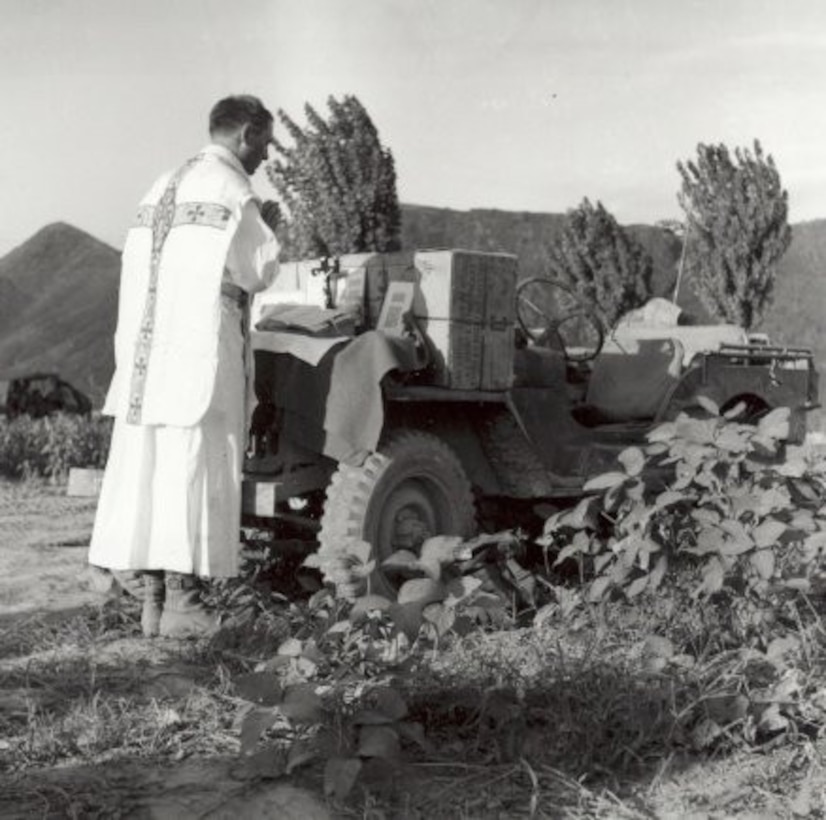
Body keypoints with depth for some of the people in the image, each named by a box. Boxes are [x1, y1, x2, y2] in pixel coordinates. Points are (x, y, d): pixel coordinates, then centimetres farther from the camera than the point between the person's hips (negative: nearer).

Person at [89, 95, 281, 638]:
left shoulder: (161, 189, 18)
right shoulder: (233, 191, -6)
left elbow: (140, 273, 16)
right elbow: (257, 274, -5)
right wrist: (267, 227, 13)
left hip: (143, 351, 8)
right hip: (202, 349, -7)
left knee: (144, 467, 7)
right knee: (194, 468, -4)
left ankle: (152, 600, 12)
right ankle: (181, 601, -3)